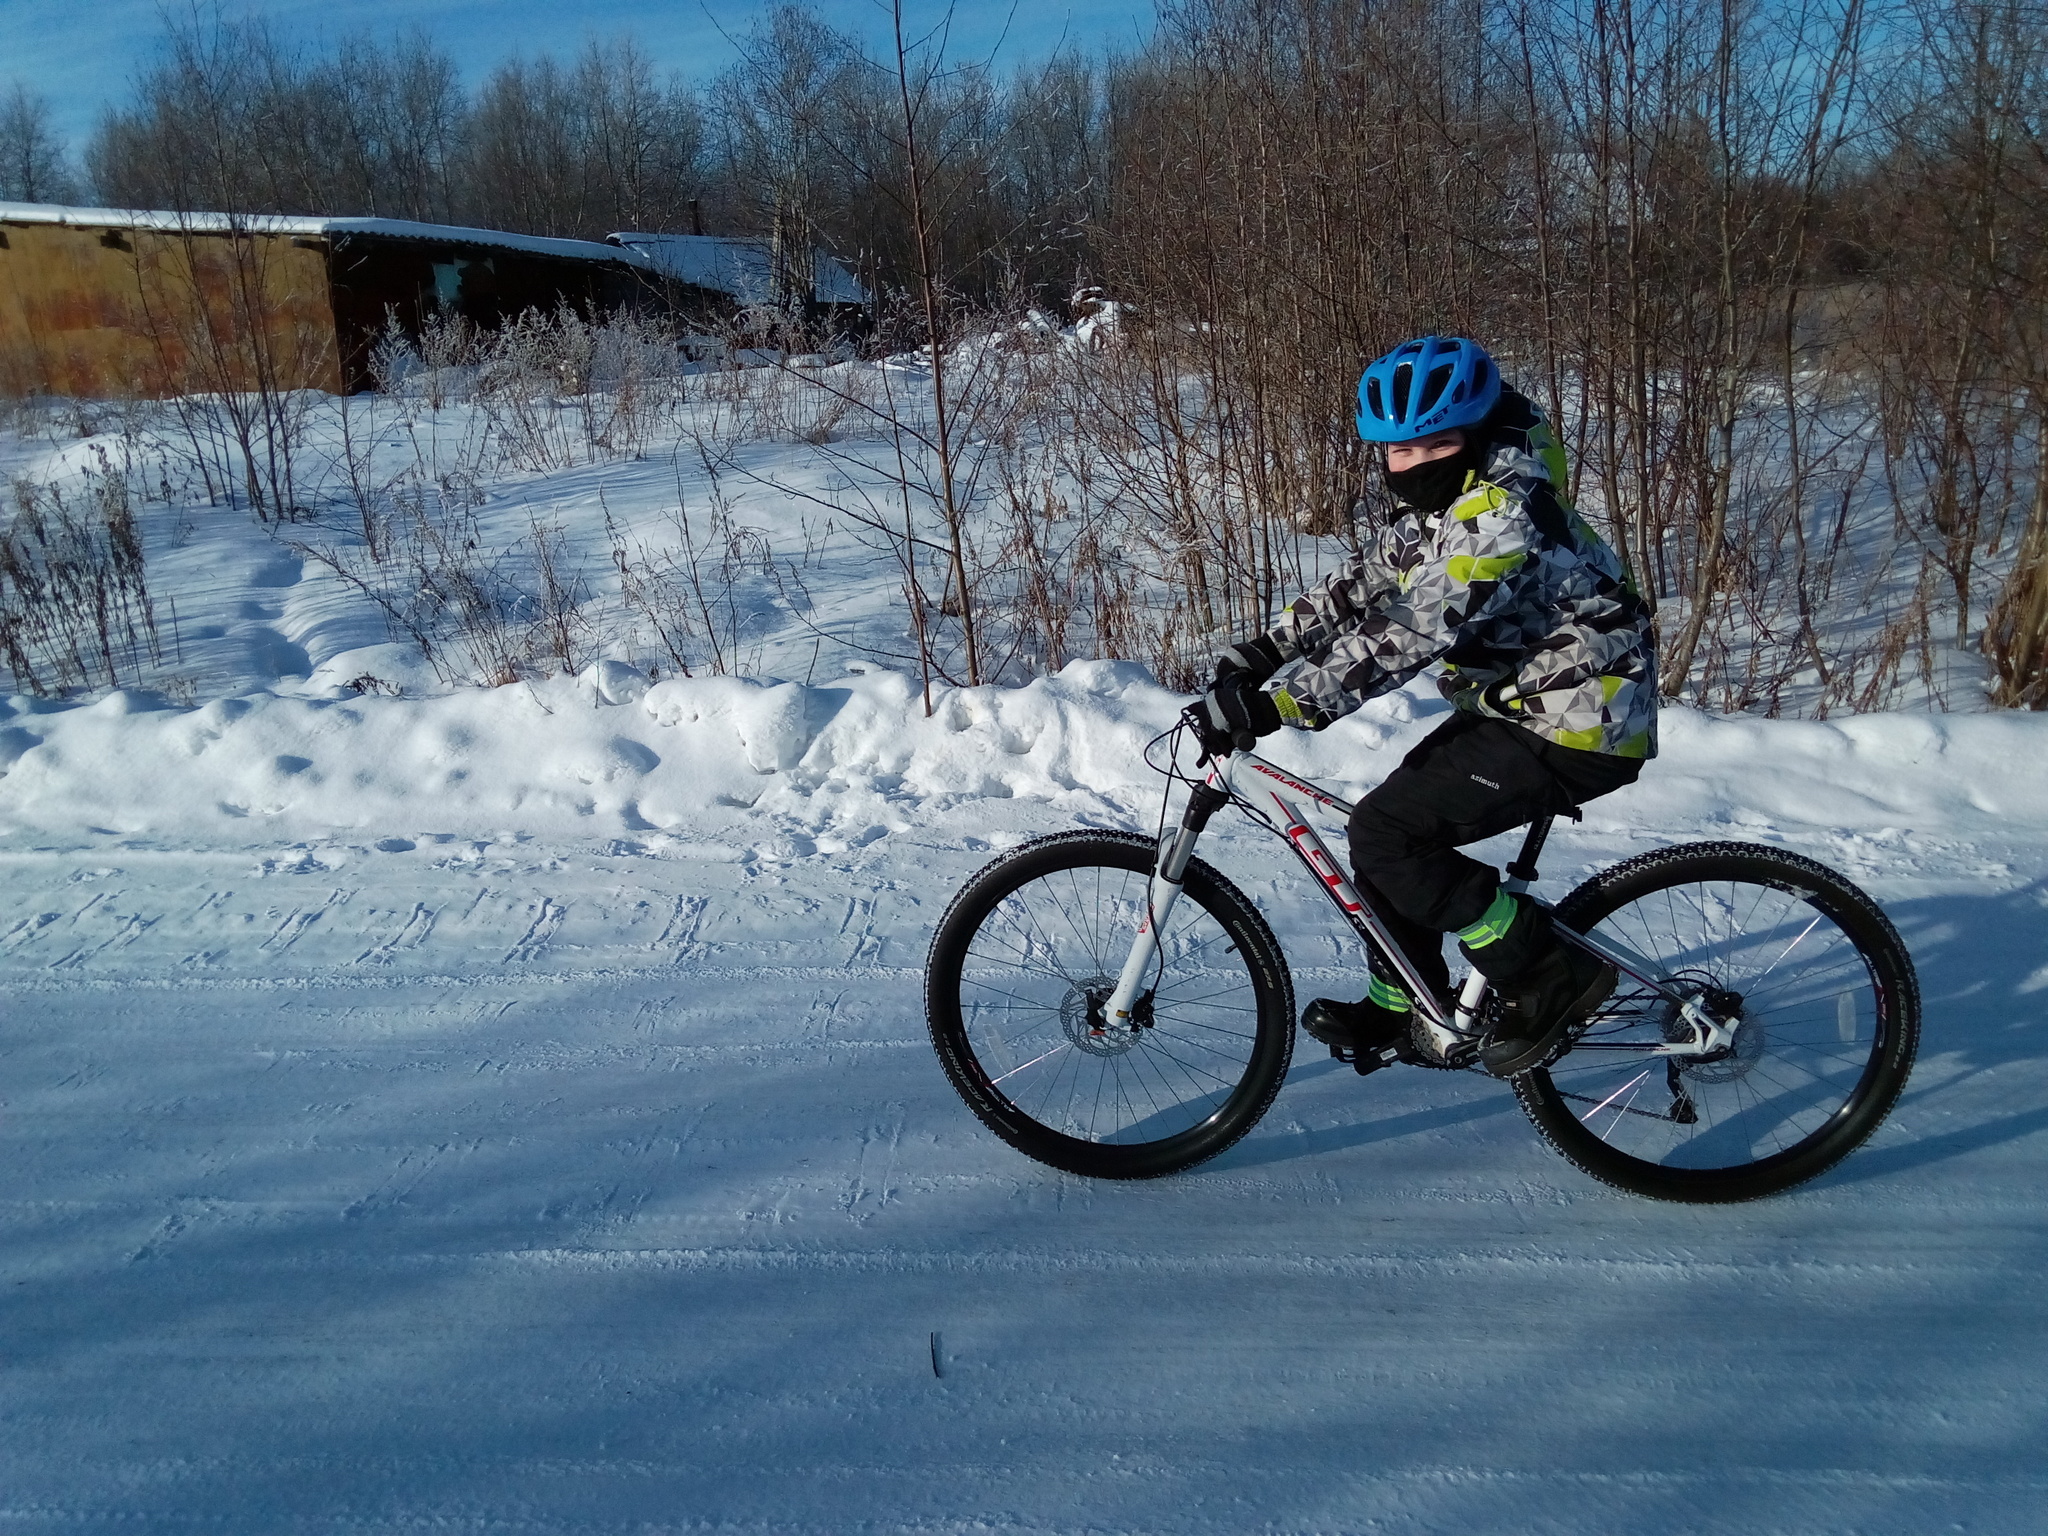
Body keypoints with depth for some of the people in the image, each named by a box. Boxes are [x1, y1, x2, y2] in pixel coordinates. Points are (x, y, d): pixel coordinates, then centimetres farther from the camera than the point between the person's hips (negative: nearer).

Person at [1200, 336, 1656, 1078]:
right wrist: (1259, 653, 0)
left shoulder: (1501, 514, -25)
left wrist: (1275, 705, -37)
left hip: (1576, 725, -10)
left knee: (1387, 835, -16)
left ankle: (1551, 979, -4)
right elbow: (1356, 588, 10)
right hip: (1514, 706, 10)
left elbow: (1406, 637, -34)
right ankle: (1404, 1009, 24)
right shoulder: (1440, 510, 7)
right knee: (1387, 826, 8)